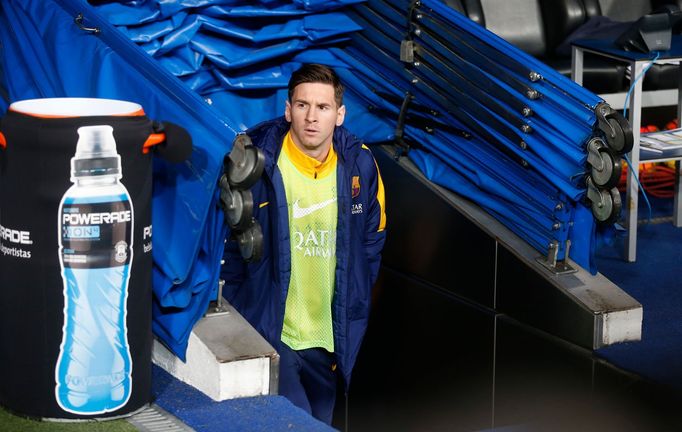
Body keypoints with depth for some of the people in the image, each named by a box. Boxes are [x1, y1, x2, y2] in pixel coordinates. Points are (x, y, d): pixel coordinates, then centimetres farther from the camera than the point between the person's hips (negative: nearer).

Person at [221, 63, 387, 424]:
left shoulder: (359, 165, -1)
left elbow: (372, 240, 11)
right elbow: (228, 245, -3)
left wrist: (354, 309, 8)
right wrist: (235, 319, -3)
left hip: (330, 337, 4)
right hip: (270, 335, -4)